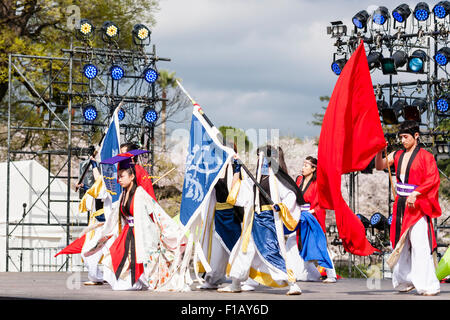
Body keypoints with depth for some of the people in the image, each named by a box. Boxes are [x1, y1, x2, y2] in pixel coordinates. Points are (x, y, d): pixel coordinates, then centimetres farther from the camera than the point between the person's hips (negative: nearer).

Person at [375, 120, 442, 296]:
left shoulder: (425, 156, -6)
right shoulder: (398, 155, 12)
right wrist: (379, 152, -12)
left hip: (417, 205, -7)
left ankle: (428, 285, -11)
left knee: (420, 245, -12)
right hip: (401, 205, 7)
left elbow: (433, 179, -12)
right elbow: (380, 166, 7)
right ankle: (405, 281, 20)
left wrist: (415, 194, -21)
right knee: (400, 244, 10)